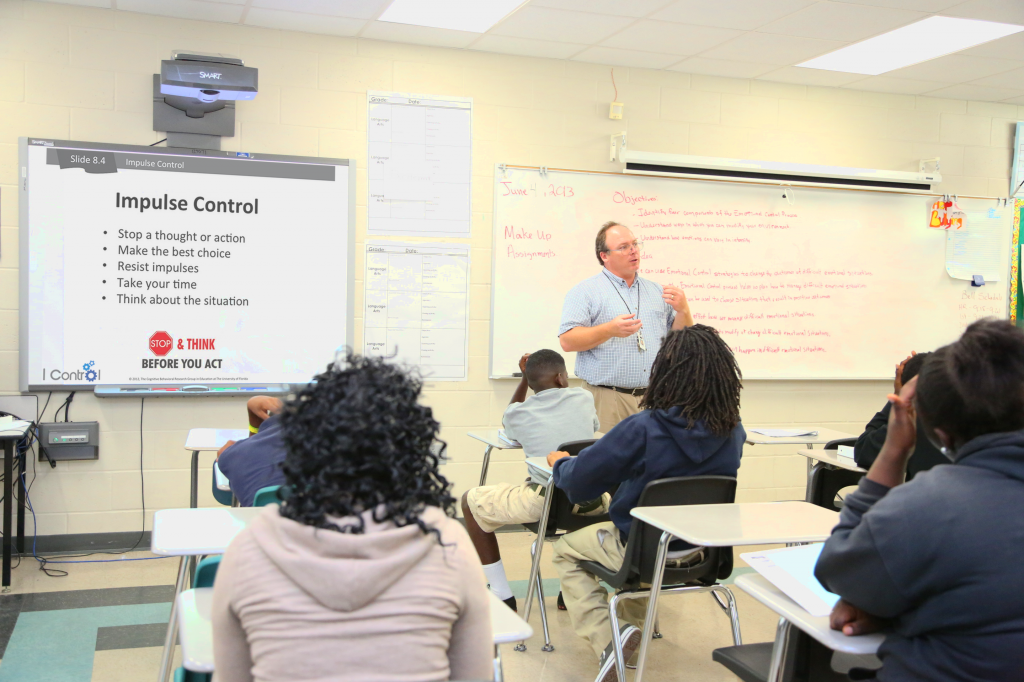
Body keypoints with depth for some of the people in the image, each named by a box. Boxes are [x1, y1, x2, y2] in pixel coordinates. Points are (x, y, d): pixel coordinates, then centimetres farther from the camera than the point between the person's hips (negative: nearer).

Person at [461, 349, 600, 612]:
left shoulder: (519, 413, 4)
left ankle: (502, 597, 18)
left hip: (542, 502, -3)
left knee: (471, 501, 18)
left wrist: (524, 378, 33)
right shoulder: (584, 398, 7)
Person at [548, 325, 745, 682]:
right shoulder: (732, 432, -12)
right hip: (704, 552, 6)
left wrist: (560, 462, 3)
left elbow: (578, 482, -20)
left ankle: (606, 638, 1)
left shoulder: (644, 429, -28)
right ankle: (632, 626, 38)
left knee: (566, 550, 20)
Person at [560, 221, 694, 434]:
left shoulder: (656, 291, 17)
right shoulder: (584, 291, 1)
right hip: (607, 398, -4)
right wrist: (610, 330, -21)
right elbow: (567, 341, -9)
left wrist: (683, 310, -2)